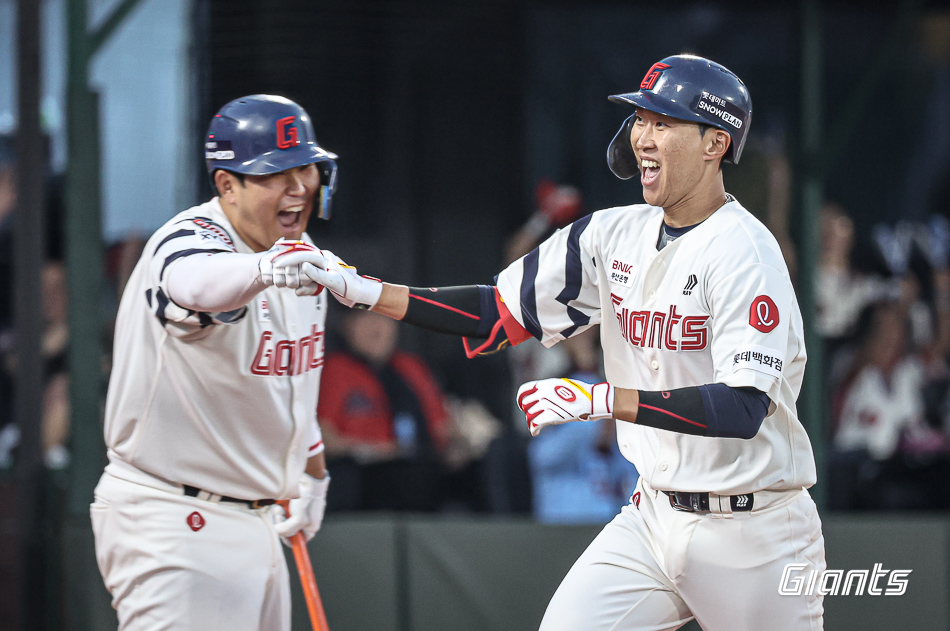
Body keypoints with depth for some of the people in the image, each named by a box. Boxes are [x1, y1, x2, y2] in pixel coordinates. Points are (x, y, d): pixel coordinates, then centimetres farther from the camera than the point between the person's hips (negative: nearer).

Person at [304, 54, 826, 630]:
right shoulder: (616, 236, 5)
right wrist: (368, 293, -4)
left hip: (752, 535, -6)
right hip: (654, 518, 6)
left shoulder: (743, 250, -18)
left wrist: (600, 399, -33)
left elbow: (742, 409, -28)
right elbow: (500, 314, 7)